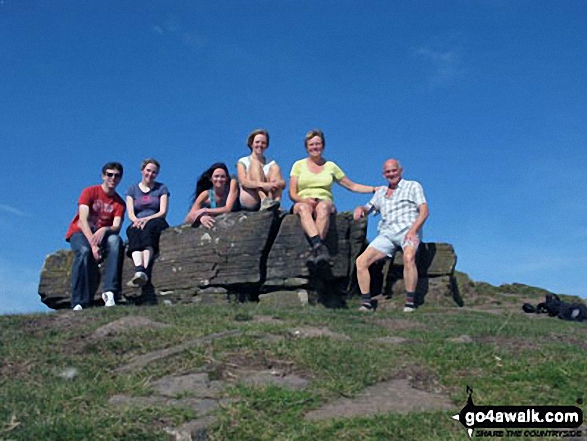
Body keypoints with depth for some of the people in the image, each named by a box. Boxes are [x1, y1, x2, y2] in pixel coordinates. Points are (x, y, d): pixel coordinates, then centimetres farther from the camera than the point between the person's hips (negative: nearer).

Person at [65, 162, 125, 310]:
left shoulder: (119, 203, 6)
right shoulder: (90, 192, -3)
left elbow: (116, 227, -9)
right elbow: (83, 220, -15)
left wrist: (104, 230, -35)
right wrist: (93, 244, -29)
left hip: (102, 235, 3)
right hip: (80, 233, -2)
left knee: (115, 240, -33)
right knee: (84, 251, -37)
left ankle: (110, 291, -41)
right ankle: (79, 303, -38)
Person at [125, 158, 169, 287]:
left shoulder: (162, 188, 15)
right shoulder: (132, 189, 18)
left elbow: (163, 212, 1)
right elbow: (130, 214, 5)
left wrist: (146, 219, -17)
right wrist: (137, 221, -18)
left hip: (156, 224, -1)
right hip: (137, 224, 1)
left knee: (148, 227, -38)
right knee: (135, 232, -37)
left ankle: (144, 271, -59)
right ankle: (139, 271, -61)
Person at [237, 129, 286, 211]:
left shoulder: (271, 164, 19)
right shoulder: (243, 162, 12)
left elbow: (283, 184, 4)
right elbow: (243, 182, -9)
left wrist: (277, 184, -22)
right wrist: (263, 185, -28)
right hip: (248, 202, -2)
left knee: (275, 168, -10)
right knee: (255, 164, -14)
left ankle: (276, 202, -35)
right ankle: (264, 201, -40)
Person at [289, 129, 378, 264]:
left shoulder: (330, 166, 19)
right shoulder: (299, 165, 16)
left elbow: (352, 186, 22)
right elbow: (292, 193, 7)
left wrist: (375, 189, 11)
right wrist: (305, 200, -14)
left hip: (325, 203, 1)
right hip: (303, 202, 0)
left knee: (323, 206, -37)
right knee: (303, 208, -38)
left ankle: (315, 251, -48)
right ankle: (320, 247, -56)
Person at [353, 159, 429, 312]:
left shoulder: (413, 186, 13)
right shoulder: (380, 192, 27)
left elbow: (424, 211, 1)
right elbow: (367, 209, 27)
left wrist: (412, 230, -16)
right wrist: (360, 209, 0)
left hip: (407, 230, -5)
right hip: (386, 234, 5)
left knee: (408, 257, -37)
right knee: (361, 261, -14)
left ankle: (410, 303, -32)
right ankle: (366, 303, -12)